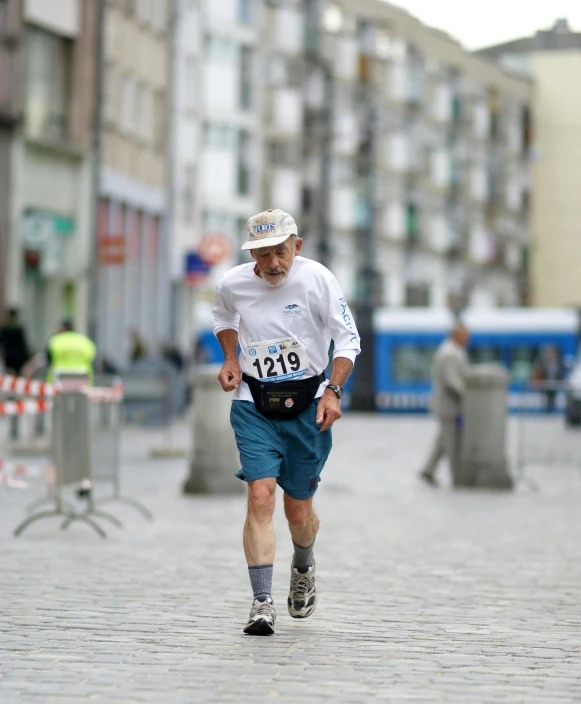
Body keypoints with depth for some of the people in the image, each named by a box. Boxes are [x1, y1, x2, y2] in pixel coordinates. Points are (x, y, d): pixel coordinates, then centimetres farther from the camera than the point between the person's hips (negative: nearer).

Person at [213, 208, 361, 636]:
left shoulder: (317, 279, -12)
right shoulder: (233, 284, -4)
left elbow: (348, 339, -5)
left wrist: (333, 391, -17)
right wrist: (231, 358, 3)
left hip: (307, 404, -1)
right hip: (253, 404, 1)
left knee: (299, 511, 6)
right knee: (260, 496, -17)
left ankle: (304, 569, 41)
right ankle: (263, 603, -17)